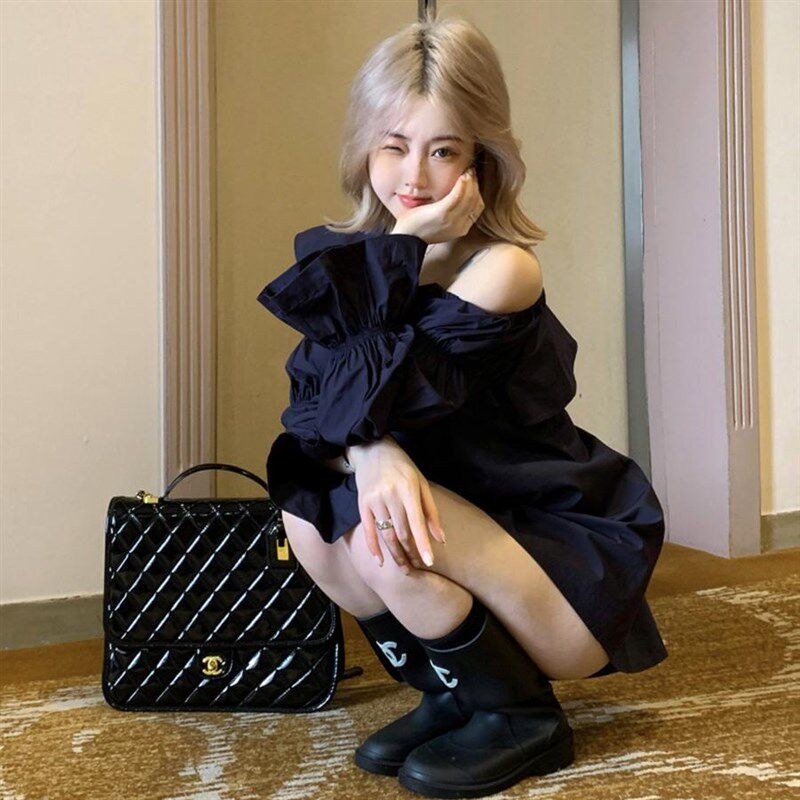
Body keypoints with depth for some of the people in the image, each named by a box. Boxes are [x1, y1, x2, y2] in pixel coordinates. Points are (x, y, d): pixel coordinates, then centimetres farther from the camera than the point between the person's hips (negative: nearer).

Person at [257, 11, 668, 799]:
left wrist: (401, 254, -22)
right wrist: (372, 452, -33)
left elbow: (378, 391, -26)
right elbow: (327, 402, -13)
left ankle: (523, 717, -1)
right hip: (474, 528, 6)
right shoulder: (368, 253, -1)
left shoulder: (502, 270, -20)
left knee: (385, 540, -27)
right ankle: (451, 694, 7)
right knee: (308, 517, -13)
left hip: (575, 580, -6)